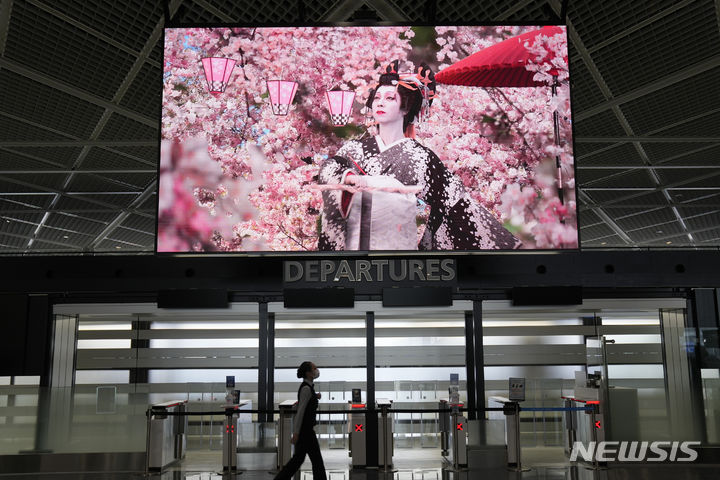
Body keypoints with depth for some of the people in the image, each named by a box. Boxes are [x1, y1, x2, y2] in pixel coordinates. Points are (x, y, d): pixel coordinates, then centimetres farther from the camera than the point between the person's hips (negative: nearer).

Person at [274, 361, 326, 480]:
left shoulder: (308, 386, 11)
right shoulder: (306, 388, -18)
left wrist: (315, 397, 7)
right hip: (304, 429, -10)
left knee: (298, 458, 14)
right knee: (316, 459, -1)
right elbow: (300, 411, -21)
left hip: (305, 428, 10)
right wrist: (296, 433, -22)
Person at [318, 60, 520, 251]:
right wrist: (369, 181, -25)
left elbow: (458, 202, 0)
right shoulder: (354, 148, 9)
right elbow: (327, 170, -9)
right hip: (354, 244, 2)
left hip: (399, 244, -2)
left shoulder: (421, 157, 1)